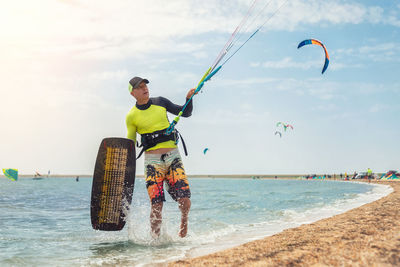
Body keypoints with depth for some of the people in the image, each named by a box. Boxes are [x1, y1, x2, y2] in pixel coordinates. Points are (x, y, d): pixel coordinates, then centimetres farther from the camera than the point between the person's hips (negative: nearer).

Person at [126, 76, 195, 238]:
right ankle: (156, 238, 10)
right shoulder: (132, 116, 2)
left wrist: (189, 98, -2)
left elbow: (186, 113, 15)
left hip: (173, 157, 2)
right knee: (156, 206, -11)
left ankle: (184, 220, 22)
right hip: (152, 160, -2)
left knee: (185, 202, -10)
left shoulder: (160, 102, 8)